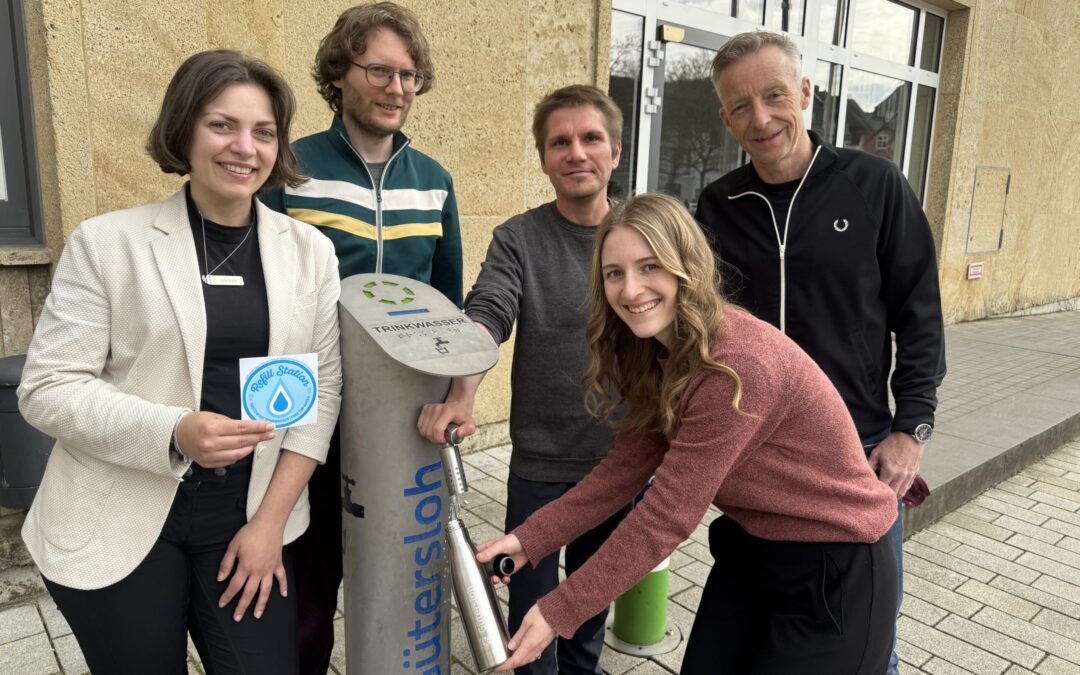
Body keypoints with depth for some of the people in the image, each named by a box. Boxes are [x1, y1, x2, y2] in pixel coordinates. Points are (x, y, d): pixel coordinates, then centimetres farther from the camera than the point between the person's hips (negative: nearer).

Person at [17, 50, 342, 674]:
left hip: (249, 521, 2)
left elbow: (323, 389, 0)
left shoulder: (310, 250, 1)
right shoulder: (107, 242, -5)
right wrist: (173, 432, -23)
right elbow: (47, 389, -6)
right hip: (119, 526, -1)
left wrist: (270, 520, -5)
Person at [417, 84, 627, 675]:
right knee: (533, 599, 12)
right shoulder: (518, 239, -7)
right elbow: (486, 315, -22)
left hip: (620, 456, 3)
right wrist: (461, 396, -40)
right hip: (540, 462, -2)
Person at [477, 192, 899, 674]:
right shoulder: (660, 352, -3)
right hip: (749, 549, 7)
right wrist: (529, 539, -10)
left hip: (835, 571, -7)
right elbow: (626, 466, -3)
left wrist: (560, 611, -21)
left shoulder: (737, 367, -32)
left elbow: (667, 515, -28)